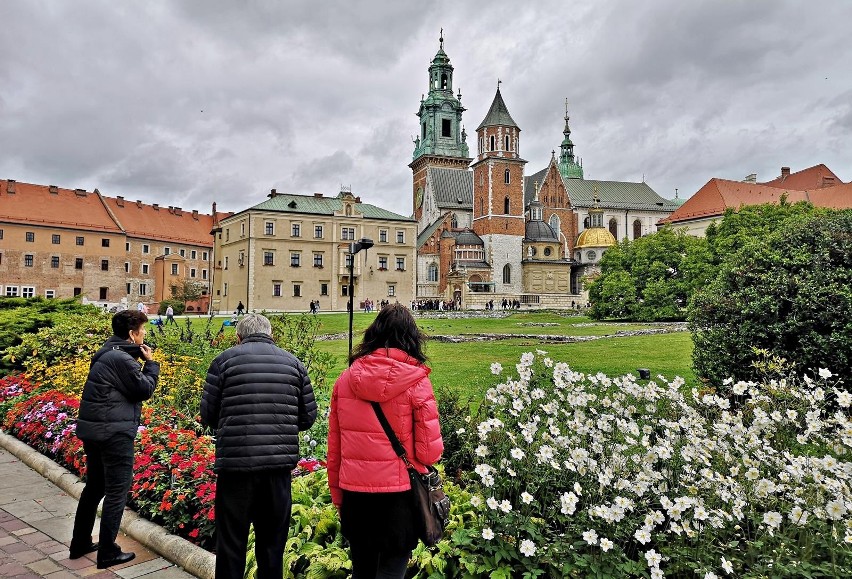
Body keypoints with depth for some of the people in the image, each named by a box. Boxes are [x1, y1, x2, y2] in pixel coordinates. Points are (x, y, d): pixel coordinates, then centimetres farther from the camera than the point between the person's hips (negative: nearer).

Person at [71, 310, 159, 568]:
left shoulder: (106, 353, 12)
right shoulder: (121, 359, -19)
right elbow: (145, 389, -13)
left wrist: (142, 361, 6)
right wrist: (150, 362, -2)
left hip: (92, 428, 10)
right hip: (114, 433, -10)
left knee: (94, 485, 21)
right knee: (117, 491, 0)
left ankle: (80, 543, 31)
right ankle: (108, 553, 7)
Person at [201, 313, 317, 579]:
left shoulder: (225, 360, -1)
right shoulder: (293, 363, 6)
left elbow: (208, 415, 1)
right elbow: (308, 416, 7)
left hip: (236, 462, -2)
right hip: (280, 464, 2)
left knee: (231, 540, 13)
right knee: (272, 540, 17)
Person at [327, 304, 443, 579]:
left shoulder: (346, 378, -1)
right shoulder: (416, 380, -11)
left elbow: (333, 446, 6)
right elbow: (429, 451, -13)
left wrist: (337, 494, 17)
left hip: (354, 493, 4)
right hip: (398, 494, -3)